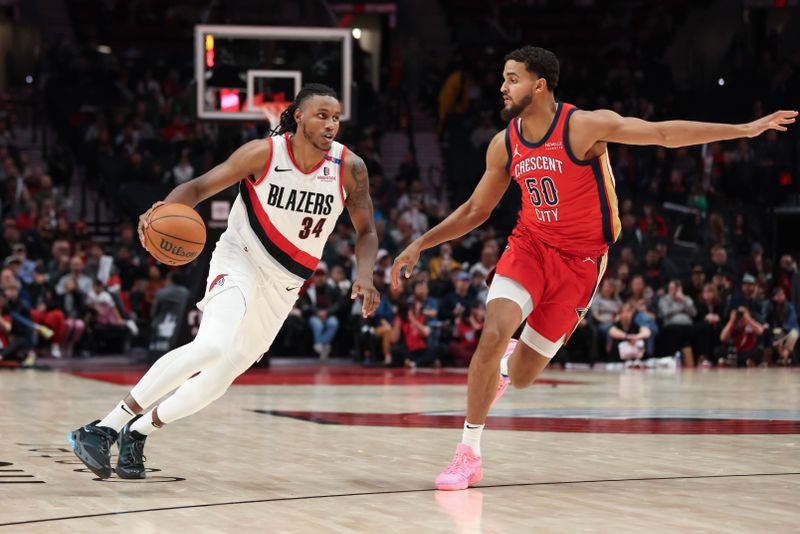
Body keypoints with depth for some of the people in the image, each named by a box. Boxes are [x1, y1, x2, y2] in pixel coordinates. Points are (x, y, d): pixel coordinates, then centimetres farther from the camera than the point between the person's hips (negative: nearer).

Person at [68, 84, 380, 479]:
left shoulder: (350, 168, -8)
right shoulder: (264, 153, -16)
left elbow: (365, 230, 4)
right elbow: (200, 186, -10)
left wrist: (365, 275, -14)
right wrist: (164, 210, -30)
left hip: (283, 286, 5)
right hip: (240, 259, -5)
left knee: (218, 380, 4)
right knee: (212, 345, -31)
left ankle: (137, 432, 28)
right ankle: (102, 430, -28)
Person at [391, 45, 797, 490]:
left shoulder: (583, 126, -16)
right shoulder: (505, 144, -1)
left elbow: (663, 134, -16)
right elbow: (475, 211, 12)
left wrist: (746, 130, -20)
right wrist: (420, 245, 7)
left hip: (580, 261, -3)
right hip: (529, 247, 3)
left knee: (521, 376, -2)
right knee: (493, 334, -22)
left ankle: (504, 366, 39)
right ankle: (469, 455, -8)